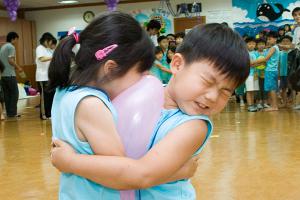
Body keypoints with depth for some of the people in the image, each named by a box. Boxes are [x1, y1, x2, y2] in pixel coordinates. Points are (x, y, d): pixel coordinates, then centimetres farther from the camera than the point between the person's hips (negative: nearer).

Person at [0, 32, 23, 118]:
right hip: (10, 74, -8)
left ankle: (8, 113, 11)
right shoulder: (11, 47, -8)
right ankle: (12, 113, -3)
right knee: (14, 93, -2)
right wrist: (18, 68, -4)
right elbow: (11, 60, -17)